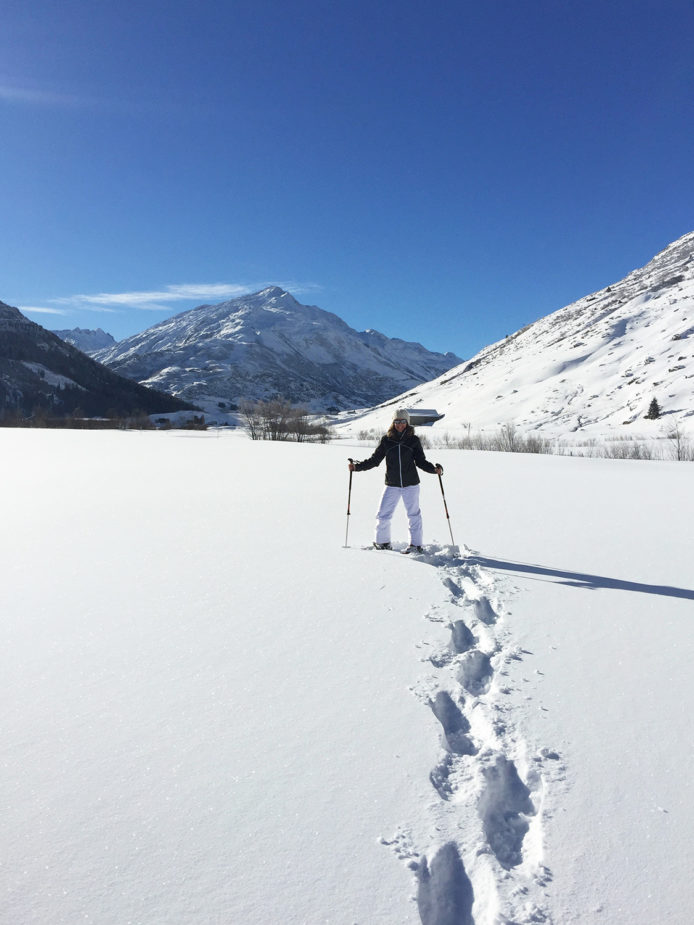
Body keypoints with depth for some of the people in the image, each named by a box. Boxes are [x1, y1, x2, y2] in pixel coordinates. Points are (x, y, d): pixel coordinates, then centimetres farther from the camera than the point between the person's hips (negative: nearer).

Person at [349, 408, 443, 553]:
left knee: (413, 514, 4)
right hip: (392, 485, 1)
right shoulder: (386, 440, 3)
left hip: (411, 484, -1)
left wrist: (435, 469, -12)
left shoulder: (413, 440, 2)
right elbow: (375, 460, 7)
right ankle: (383, 542, 21)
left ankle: (416, 544, 19)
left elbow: (421, 461, 4)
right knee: (383, 515, 0)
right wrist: (357, 466, -3)